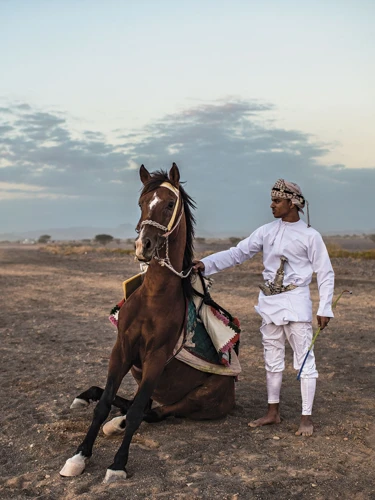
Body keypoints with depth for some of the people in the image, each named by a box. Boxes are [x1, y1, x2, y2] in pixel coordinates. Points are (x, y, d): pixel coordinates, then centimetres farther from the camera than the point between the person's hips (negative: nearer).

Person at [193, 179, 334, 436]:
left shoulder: (310, 236, -6)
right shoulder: (267, 231, 5)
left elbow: (325, 274, -3)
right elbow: (237, 253, 3)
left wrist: (325, 308, -8)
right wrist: (206, 264, -7)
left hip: (296, 303, -5)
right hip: (269, 303, 5)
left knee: (304, 360, -1)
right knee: (272, 359, 13)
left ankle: (307, 418, 9)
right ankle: (273, 413, 26)